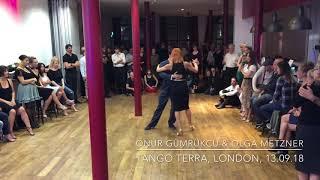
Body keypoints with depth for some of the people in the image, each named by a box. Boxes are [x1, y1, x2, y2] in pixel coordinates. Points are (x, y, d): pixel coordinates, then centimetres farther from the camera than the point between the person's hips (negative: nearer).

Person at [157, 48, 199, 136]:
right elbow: (196, 71, 7)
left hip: (174, 88, -1)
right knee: (186, 106, 18)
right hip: (184, 87, 1)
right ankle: (190, 124, 32)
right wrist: (195, 63, 25)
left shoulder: (170, 65, -6)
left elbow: (158, 70, 3)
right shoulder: (185, 64, -5)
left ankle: (179, 128, -2)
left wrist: (158, 65, 25)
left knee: (176, 108, 6)